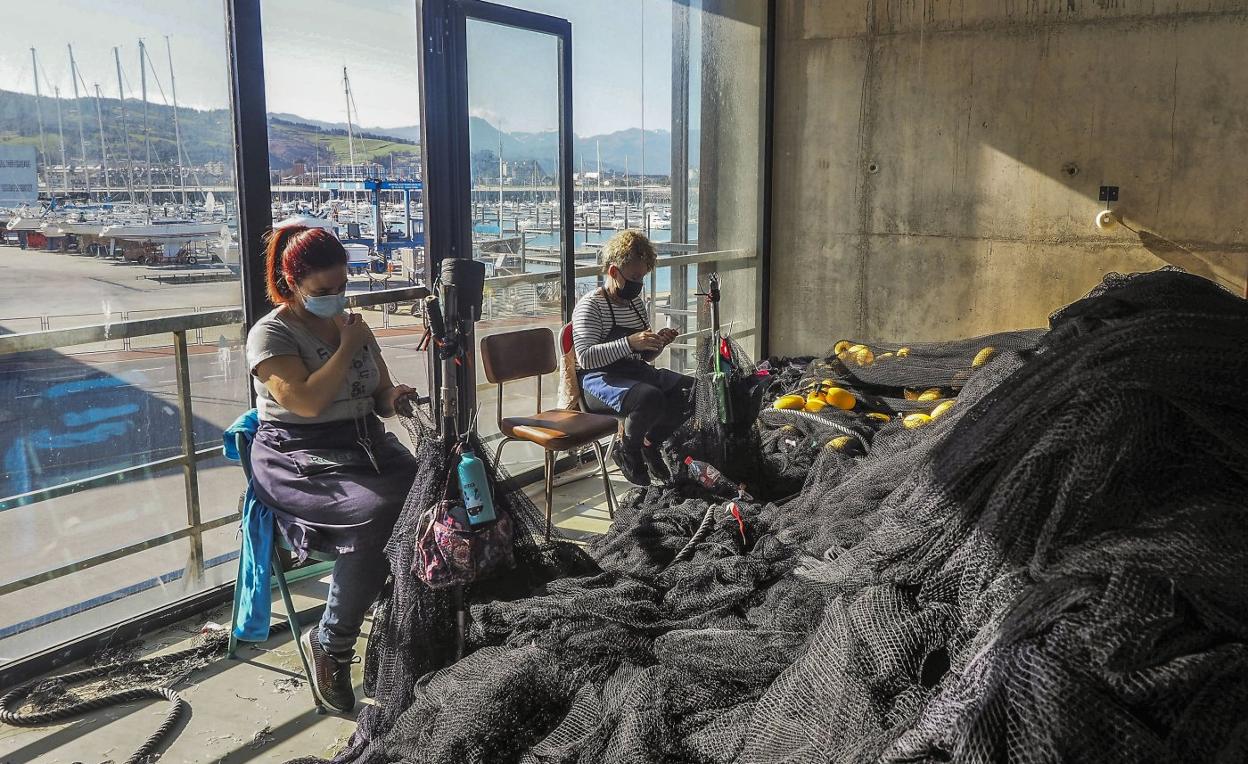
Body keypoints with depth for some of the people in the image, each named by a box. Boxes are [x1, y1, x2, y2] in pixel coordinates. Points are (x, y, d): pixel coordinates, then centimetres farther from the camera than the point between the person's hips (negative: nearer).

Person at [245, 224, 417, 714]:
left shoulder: (352, 325, 16)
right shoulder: (271, 334, -3)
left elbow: (379, 395, 22)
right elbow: (309, 402, -18)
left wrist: (393, 397, -2)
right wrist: (347, 347, -9)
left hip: (367, 445, 6)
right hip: (300, 460, -6)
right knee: (376, 513, -33)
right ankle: (331, 645, -14)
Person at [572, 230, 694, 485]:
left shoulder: (636, 303, 16)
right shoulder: (590, 306, -9)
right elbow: (585, 357, -22)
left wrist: (658, 343, 1)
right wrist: (629, 343, -30)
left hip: (635, 371, 8)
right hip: (599, 379, -8)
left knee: (693, 390, -11)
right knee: (651, 397, -37)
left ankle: (651, 444, 8)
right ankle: (628, 450, -7)